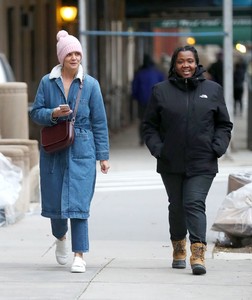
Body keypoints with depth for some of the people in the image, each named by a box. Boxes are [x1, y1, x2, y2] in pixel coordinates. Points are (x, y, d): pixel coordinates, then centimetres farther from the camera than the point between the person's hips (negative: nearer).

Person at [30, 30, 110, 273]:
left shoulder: (90, 84, 1)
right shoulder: (47, 82, 3)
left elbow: (99, 122, 3)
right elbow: (35, 112, 6)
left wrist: (103, 155, 0)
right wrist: (53, 114, -15)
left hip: (82, 151, -2)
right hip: (53, 151, 2)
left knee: (78, 203, -9)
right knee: (54, 200, 9)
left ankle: (79, 256, -5)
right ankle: (60, 237, 40)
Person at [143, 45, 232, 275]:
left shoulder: (213, 90, 6)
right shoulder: (161, 91, 5)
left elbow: (224, 125, 11)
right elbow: (150, 125, 10)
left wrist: (217, 148, -4)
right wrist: (157, 149, -5)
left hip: (202, 164, -2)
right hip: (171, 163, 2)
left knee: (195, 204, -14)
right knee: (176, 206, 12)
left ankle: (198, 253, -21)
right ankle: (178, 248, 30)